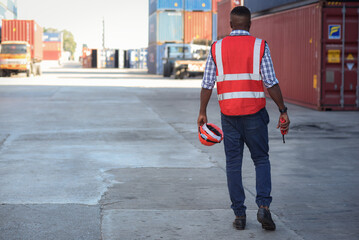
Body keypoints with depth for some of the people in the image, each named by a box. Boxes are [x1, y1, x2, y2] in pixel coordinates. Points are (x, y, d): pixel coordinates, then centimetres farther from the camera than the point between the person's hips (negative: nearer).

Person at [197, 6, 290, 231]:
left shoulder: (217, 48, 3)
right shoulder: (260, 46, -3)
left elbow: (207, 84, 4)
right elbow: (271, 83, -7)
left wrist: (202, 113, 13)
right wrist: (283, 111, -1)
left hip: (229, 113, 2)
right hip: (254, 112, -1)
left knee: (233, 163, 8)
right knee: (261, 160, 11)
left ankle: (239, 214, 8)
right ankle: (264, 206, -6)